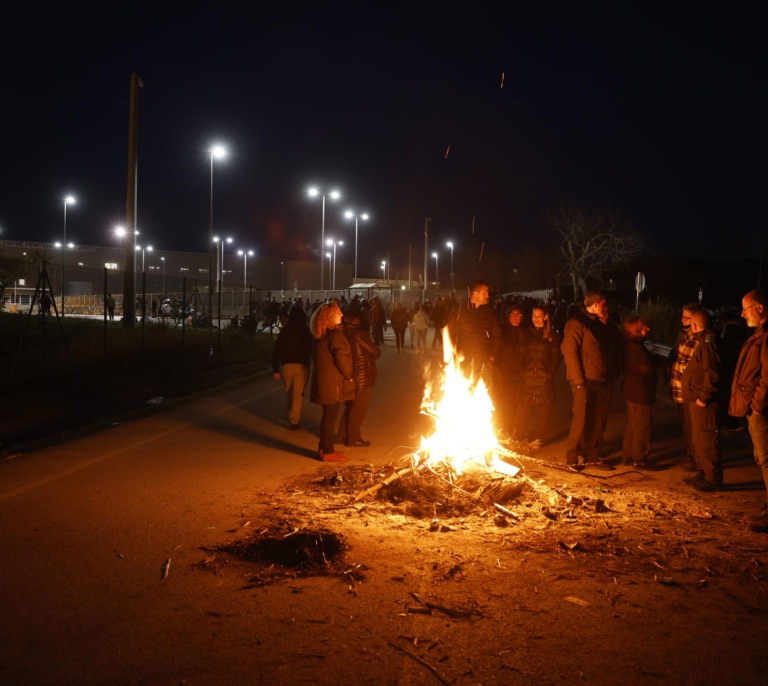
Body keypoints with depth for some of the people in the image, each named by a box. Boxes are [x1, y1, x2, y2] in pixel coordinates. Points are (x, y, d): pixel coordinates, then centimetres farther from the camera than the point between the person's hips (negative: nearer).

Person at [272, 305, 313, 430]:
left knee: (289, 392, 19)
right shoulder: (307, 331, 1)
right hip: (302, 365, -2)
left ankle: (291, 415, 33)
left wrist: (275, 368, 2)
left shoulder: (285, 330, 3)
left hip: (287, 365, 2)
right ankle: (294, 420, -5)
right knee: (298, 393, 0)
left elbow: (276, 350, -1)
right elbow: (312, 349, -2)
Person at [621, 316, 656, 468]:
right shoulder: (635, 346, -20)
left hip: (631, 390, 10)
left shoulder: (630, 344, 12)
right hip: (639, 392, -10)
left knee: (632, 424, 16)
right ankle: (639, 458, 3)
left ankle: (628, 455, 22)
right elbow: (647, 367, -22)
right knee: (642, 425, -2)